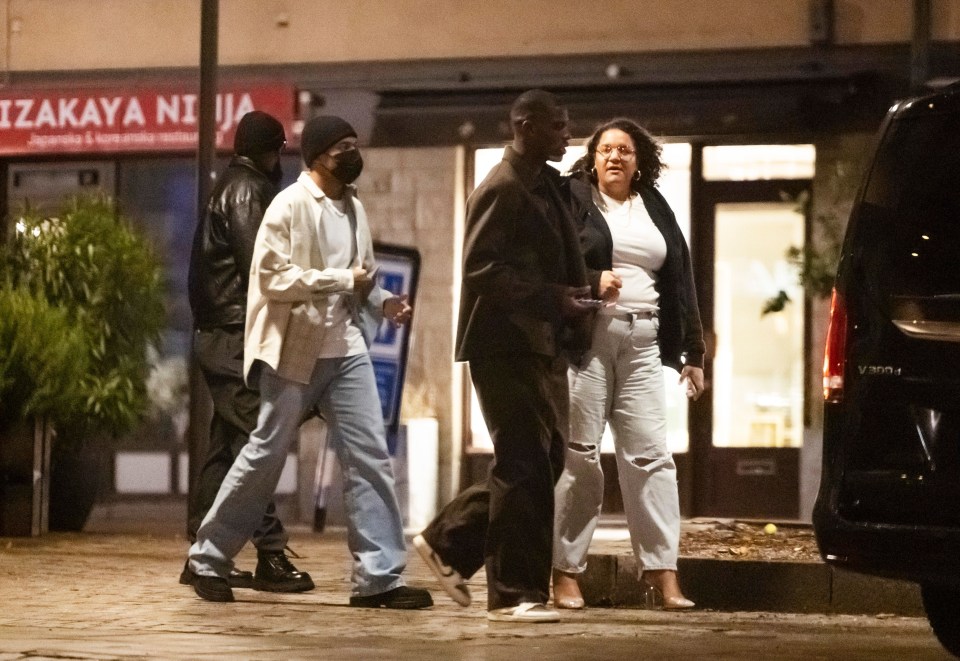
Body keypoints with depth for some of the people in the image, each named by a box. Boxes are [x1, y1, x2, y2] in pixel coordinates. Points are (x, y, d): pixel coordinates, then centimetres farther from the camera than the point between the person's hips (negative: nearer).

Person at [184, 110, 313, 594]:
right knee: (254, 440, -12)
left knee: (225, 444, 10)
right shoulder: (246, 189, -8)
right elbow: (256, 264, -17)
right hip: (237, 333, -10)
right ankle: (270, 555, -15)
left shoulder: (227, 188, 22)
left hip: (218, 335, 10)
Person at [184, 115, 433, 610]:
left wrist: (382, 302, 2)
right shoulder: (290, 206, -9)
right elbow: (271, 276, -17)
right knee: (266, 454, 2)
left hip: (346, 349, 6)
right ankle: (208, 558, 17)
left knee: (370, 458, -2)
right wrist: (342, 280, -18)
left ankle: (379, 576, 0)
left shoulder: (353, 208, 13)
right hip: (293, 349, -6)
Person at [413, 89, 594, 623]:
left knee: (545, 461, 12)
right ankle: (516, 594, 1)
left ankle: (449, 542, 23)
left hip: (542, 344, 10)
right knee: (525, 468, -6)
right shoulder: (502, 189, -13)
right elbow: (481, 270, -21)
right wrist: (551, 298, -23)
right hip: (507, 344, -10)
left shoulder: (547, 183, 15)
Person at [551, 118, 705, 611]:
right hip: (586, 338, -4)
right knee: (579, 454, -5)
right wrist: (592, 281, -17)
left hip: (642, 344, 4)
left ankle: (662, 575, -3)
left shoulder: (656, 210, 18)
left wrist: (692, 352, 16)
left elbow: (679, 282, 19)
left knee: (651, 455, -2)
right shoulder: (572, 199, 4)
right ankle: (566, 573, 0)